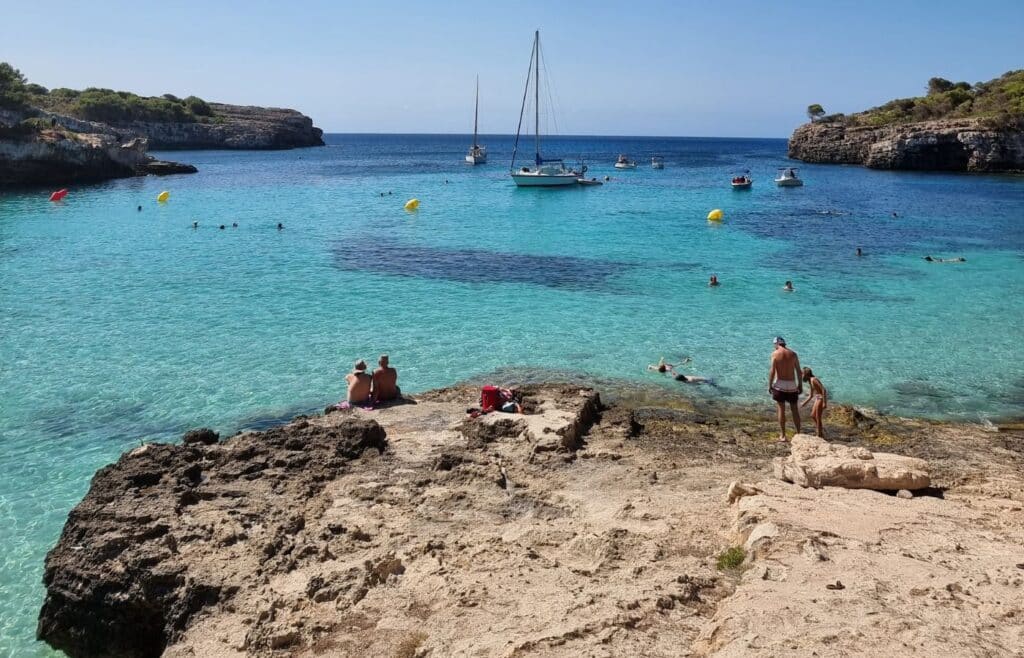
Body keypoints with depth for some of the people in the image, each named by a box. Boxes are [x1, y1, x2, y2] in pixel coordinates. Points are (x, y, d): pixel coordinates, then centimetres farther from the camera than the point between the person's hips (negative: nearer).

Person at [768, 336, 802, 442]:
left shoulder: (775, 354, -4)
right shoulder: (793, 354, 6)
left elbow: (772, 371, -10)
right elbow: (799, 371, 5)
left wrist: (770, 385, -5)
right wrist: (800, 385, 12)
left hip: (780, 384, -3)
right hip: (792, 384, 3)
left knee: (781, 409, 2)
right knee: (794, 410, 12)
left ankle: (782, 436, 1)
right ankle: (798, 434, 14)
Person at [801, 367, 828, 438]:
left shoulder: (814, 379, -17)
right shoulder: (810, 382, 12)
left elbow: (824, 390, -24)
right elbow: (811, 396, 22)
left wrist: (824, 402, -27)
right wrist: (804, 403, 21)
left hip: (821, 398, -10)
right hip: (817, 398, 10)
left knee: (818, 418, -2)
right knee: (813, 416, 17)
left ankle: (820, 435, 7)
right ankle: (821, 433, 27)